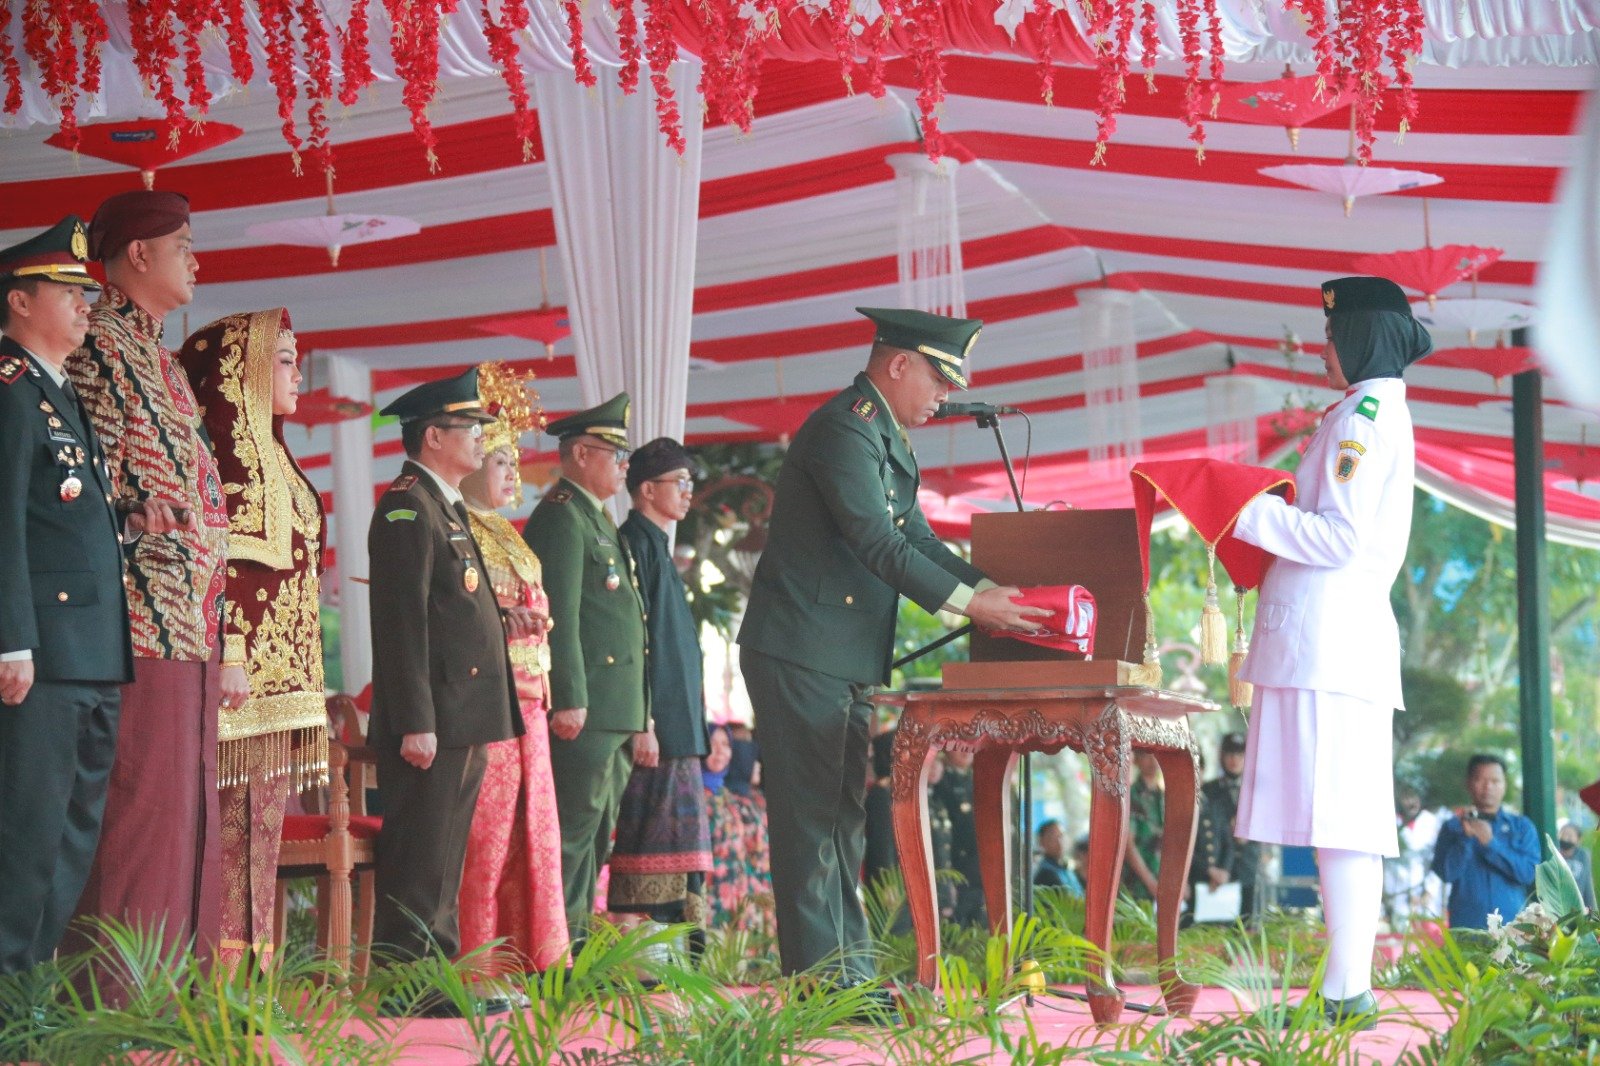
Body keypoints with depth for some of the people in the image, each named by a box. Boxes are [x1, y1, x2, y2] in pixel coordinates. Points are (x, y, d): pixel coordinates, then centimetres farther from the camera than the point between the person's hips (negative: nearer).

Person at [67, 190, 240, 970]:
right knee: (141, 797, -11)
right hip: (142, 620, -9)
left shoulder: (161, 360, 23)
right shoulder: (97, 343, -6)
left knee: (185, 808, 9)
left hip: (189, 626, 9)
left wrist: (221, 642, 21)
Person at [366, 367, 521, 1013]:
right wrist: (416, 723, -23)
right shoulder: (407, 506, -12)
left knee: (445, 861, 13)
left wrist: (501, 621, 9)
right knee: (417, 863, -8)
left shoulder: (447, 507, 21)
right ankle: (401, 991, -6)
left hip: (466, 718, 10)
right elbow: (402, 620, -19)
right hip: (431, 722, -10)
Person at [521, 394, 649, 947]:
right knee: (575, 826, -10)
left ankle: (578, 938, 17)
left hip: (614, 712, 10)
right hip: (583, 708, -10)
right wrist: (569, 699, -24)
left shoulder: (596, 520, 22)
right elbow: (559, 615, -18)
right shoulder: (561, 516, -10)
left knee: (596, 831, 12)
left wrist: (637, 715, 22)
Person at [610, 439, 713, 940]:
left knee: (678, 842, 9)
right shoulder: (636, 542, -9)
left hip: (676, 725, 10)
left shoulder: (655, 544, 21)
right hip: (659, 727, -10)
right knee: (656, 839, -11)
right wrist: (644, 724, -22)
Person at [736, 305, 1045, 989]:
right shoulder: (843, 429, -16)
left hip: (848, 662, 11)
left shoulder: (887, 440, 17)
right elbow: (878, 545, -21)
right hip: (801, 655, -11)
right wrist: (969, 604, -19)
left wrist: (992, 589, 4)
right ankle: (820, 978, -7)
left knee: (843, 814, 12)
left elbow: (916, 539, 18)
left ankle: (850, 970, 17)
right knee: (810, 816, -8)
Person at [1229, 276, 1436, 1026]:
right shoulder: (1382, 414, 22)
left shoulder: (1365, 415, -9)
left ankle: (1348, 987, -16)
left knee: (1337, 819, -13)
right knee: (1344, 819, 8)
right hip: (1336, 634, 10)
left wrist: (1245, 510, -11)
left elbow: (1340, 540, -16)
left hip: (1330, 636, -10)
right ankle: (1347, 983, 8)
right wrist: (1260, 511, 22)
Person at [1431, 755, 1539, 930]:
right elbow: (1446, 873, -1)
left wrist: (1491, 843, -8)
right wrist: (1466, 837, -11)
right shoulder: (1453, 827, 11)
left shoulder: (1522, 826, 12)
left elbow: (1529, 872, -2)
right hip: (1467, 928, -1)